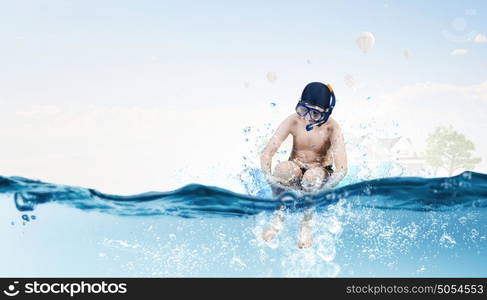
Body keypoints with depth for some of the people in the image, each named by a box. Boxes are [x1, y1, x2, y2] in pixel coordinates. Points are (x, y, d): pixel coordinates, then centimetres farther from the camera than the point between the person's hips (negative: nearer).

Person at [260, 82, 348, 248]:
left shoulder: (332, 129, -20)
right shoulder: (293, 122, -15)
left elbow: (342, 169, -29)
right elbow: (267, 153, -19)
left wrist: (323, 189, -44)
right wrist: (268, 175, -38)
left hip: (321, 173, -1)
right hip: (296, 170, 2)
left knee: (312, 177, -37)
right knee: (282, 169, -34)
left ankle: (306, 225, -15)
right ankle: (278, 217, -12)